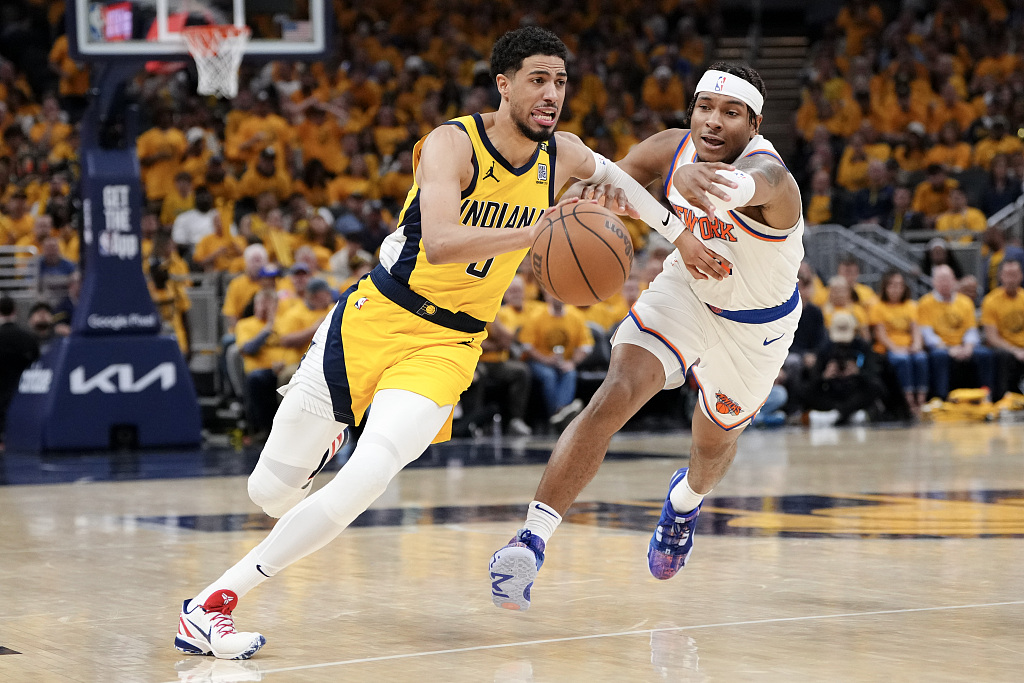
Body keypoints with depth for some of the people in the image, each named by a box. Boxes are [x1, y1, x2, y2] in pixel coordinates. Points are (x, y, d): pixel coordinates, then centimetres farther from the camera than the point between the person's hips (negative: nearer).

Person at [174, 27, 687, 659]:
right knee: (271, 490, 4)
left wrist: (678, 230, 19)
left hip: (448, 345, 3)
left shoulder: (563, 156, 1)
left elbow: (613, 174, 25)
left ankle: (217, 601, -14)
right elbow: (440, 243, -34)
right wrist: (535, 233, -44)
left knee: (364, 483, -23)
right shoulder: (453, 143, -17)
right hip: (377, 317, -3)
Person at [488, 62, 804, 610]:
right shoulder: (672, 149, -21)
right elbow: (608, 183, -8)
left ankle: (687, 497, 59)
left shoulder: (769, 175, -38)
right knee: (612, 400, -22)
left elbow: (742, 183, -64)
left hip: (755, 326, -2)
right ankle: (532, 541, -21)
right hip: (686, 291, 2)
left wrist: (705, 182, -88)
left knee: (715, 439, 20)